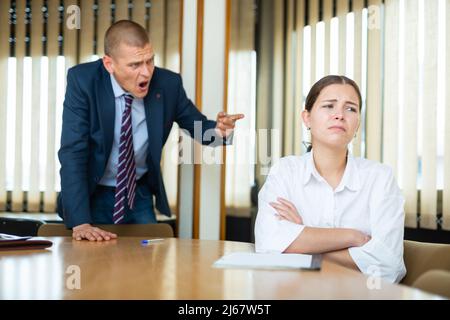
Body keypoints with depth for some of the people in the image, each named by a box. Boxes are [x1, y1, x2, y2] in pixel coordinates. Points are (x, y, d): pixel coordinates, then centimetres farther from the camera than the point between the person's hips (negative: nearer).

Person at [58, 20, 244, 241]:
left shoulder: (168, 84, -14)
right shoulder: (83, 81, -21)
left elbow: (199, 127, 1)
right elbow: (73, 151, -25)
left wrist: (220, 130, -25)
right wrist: (80, 222, -34)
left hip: (139, 195, 3)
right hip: (92, 195, -2)